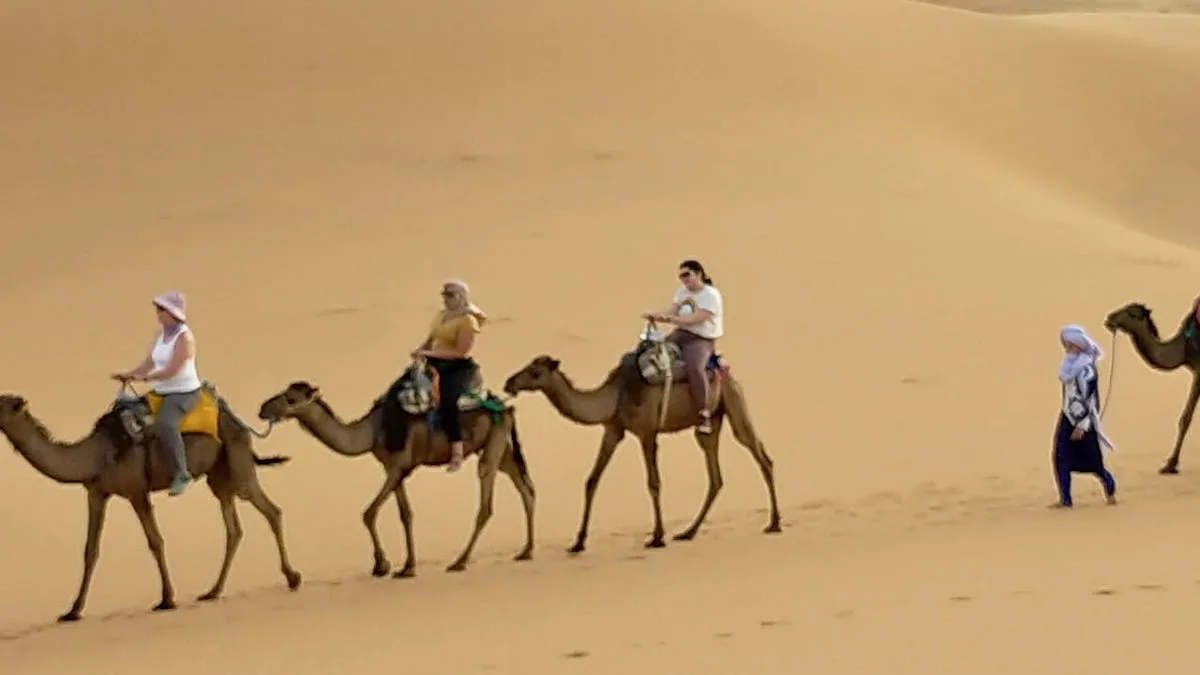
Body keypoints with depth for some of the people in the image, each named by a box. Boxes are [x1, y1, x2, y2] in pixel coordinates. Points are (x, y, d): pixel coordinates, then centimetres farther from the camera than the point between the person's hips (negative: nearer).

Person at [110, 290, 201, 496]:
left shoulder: (184, 337, -16)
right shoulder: (162, 333, 8)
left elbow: (172, 370, -22)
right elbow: (149, 362, 12)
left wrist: (144, 377, -19)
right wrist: (128, 374, -2)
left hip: (184, 393, -10)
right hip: (163, 392, 10)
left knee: (165, 424, -35)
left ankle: (181, 474, -29)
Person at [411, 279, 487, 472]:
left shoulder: (468, 320, -13)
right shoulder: (440, 316, 13)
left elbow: (461, 352, -19)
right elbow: (429, 340, 20)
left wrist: (430, 353, -21)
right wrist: (420, 351, -4)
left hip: (459, 367, -9)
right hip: (437, 363, 9)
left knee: (447, 401, -31)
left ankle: (457, 451, -27)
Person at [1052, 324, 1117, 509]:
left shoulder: (1086, 370, -17)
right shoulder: (1070, 367, 9)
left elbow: (1088, 400, -19)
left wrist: (1082, 425, -21)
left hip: (1082, 420, -8)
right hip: (1068, 417, 8)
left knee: (1090, 460, 2)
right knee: (1061, 459, 4)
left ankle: (1110, 487, 20)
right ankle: (1065, 499, 9)